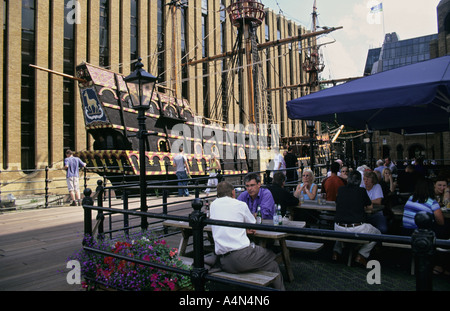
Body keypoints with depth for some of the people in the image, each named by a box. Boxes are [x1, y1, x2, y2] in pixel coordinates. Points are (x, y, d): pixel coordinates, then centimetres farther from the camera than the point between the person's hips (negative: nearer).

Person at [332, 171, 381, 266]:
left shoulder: (340, 190, 8)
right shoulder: (362, 191, 2)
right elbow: (370, 207, 17)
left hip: (339, 229, 3)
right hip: (358, 229, -3)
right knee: (377, 234, 26)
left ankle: (336, 252, 25)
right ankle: (361, 255, 15)